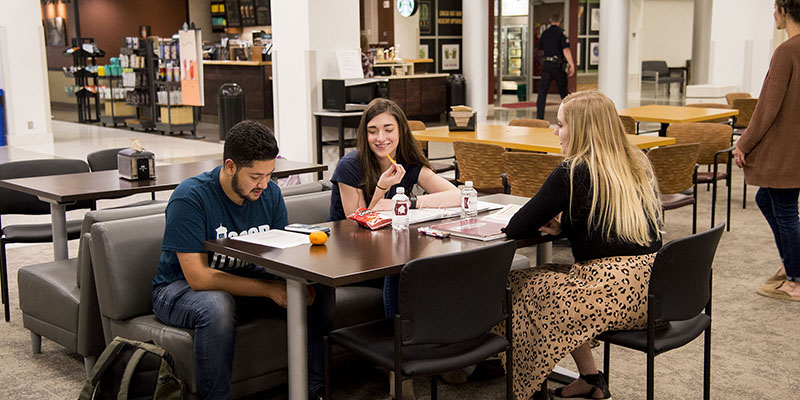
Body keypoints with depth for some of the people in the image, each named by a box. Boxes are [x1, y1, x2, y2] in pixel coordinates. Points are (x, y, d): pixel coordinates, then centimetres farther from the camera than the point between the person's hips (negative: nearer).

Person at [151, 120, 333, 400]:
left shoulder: (270, 193, -5)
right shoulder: (189, 198, -23)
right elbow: (198, 276, -28)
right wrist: (269, 289, -32)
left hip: (243, 278, 6)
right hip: (180, 287, -5)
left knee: (319, 292, -13)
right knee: (216, 307, -40)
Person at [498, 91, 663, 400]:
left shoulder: (572, 173, -12)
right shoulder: (639, 166, 11)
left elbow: (515, 229, -10)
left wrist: (545, 222, 11)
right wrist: (564, 226, 13)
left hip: (615, 294, -8)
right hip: (650, 291, 8)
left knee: (518, 285, 11)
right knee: (554, 275, 26)